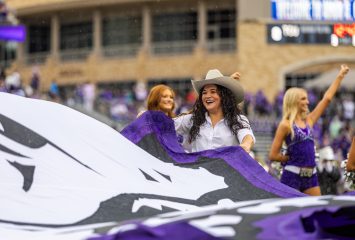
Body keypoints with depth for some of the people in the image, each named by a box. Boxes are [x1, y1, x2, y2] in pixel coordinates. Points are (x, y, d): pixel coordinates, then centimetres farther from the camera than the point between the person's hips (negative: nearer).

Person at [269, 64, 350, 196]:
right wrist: (292, 158, 3)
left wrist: (340, 76, 19)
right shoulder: (285, 125, -5)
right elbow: (273, 155, -6)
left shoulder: (308, 121, 13)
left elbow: (327, 98, 17)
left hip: (311, 175, 7)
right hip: (292, 175, -7)